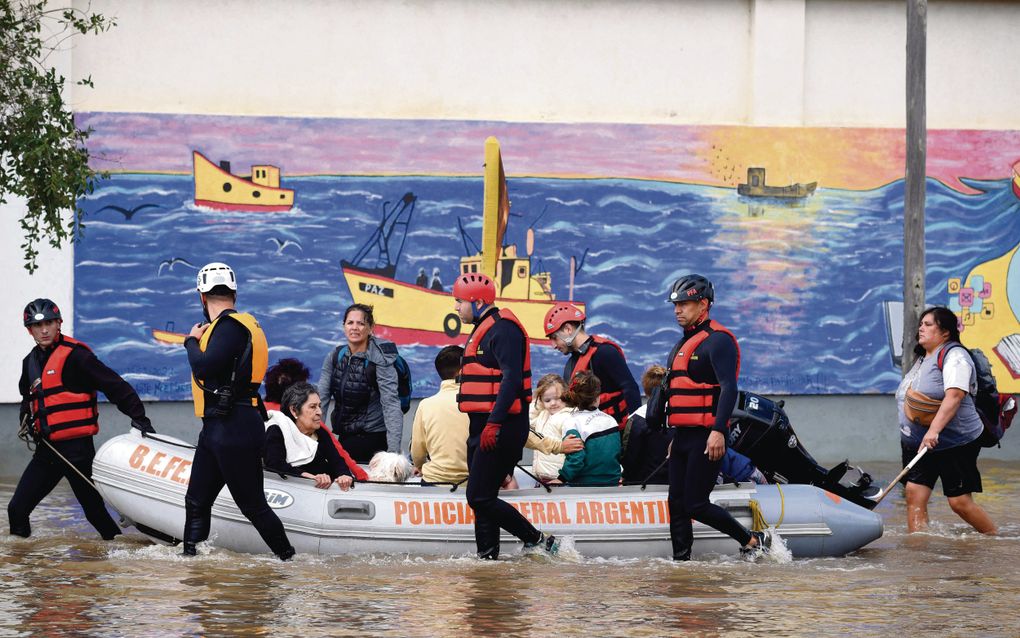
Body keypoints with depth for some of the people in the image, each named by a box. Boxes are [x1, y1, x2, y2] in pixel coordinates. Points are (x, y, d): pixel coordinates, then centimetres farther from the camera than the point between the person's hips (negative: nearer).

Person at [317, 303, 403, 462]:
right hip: (344, 436, 5)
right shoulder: (334, 357, 4)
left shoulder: (380, 360, -14)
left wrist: (394, 451, -31)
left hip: (373, 437, -5)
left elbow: (390, 404, -21)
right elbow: (321, 398, 2)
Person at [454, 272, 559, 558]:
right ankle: (487, 556, 12)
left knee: (479, 497, -13)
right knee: (482, 497, 10)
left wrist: (494, 422, -29)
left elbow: (511, 378, -23)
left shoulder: (502, 328, -13)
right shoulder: (484, 329, 20)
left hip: (501, 427, -11)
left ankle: (539, 541, -7)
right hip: (484, 427, 11)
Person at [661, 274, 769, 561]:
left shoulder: (718, 340, -10)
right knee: (677, 504, 5)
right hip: (682, 436, 9)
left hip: (706, 437, -9)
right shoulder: (684, 344, 20)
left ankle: (753, 540, 3)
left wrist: (718, 431, -29)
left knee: (695, 504, -10)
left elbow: (729, 388, -20)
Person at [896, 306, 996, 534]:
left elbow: (954, 396, -27)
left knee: (960, 502, -5)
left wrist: (935, 430, -37)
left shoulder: (954, 356, -12)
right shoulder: (921, 359, 17)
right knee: (915, 496, -6)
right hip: (917, 444, 8)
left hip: (955, 444, -8)